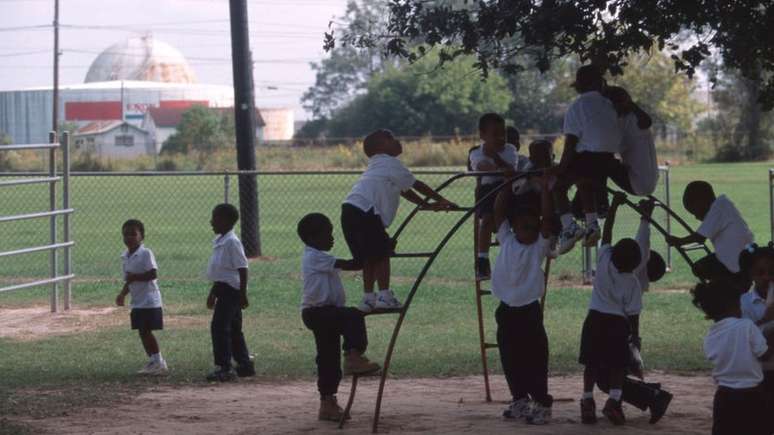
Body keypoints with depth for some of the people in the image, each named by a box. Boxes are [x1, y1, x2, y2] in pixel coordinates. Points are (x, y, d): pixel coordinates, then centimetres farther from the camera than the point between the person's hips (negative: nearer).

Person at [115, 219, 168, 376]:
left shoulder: (145, 253, -14)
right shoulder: (125, 256, 11)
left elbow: (153, 274, -22)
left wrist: (134, 277, -20)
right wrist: (123, 294, 7)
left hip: (149, 300, -8)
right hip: (137, 302, 8)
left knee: (146, 331, -8)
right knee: (142, 332, 10)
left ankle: (159, 362, 0)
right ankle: (152, 362, 20)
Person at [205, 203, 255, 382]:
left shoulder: (231, 242, -17)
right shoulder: (219, 241, 13)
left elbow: (242, 268, -19)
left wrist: (243, 294, -20)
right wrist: (213, 293, 26)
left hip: (231, 289, -10)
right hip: (224, 289, 10)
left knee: (219, 327, -12)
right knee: (234, 329, 16)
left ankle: (224, 368, -11)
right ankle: (245, 365, 24)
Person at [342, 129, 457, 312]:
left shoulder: (377, 166, 33)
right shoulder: (390, 163, 6)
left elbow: (404, 191, 36)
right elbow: (417, 186, 10)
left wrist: (428, 205, 38)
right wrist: (441, 200, 20)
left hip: (349, 210, 9)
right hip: (364, 211, -9)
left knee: (370, 256, 15)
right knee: (381, 253, -2)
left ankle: (368, 298, 15)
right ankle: (384, 296, -4)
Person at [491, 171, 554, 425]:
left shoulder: (540, 245, -3)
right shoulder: (506, 240, 6)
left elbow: (547, 217, -14)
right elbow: (498, 212, 2)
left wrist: (545, 188, -14)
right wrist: (508, 185, 2)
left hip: (529, 311, -4)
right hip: (506, 310, 4)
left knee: (534, 360, -3)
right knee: (510, 360, 13)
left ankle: (542, 404, 5)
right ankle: (520, 400, 27)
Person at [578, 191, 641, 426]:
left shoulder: (604, 260, -7)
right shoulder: (632, 282, -9)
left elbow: (606, 232, 1)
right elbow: (630, 312, -5)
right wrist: (632, 334, 9)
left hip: (595, 319, 2)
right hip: (617, 323, -2)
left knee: (592, 364, 8)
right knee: (617, 365, 4)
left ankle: (587, 401, -1)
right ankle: (613, 400, -15)